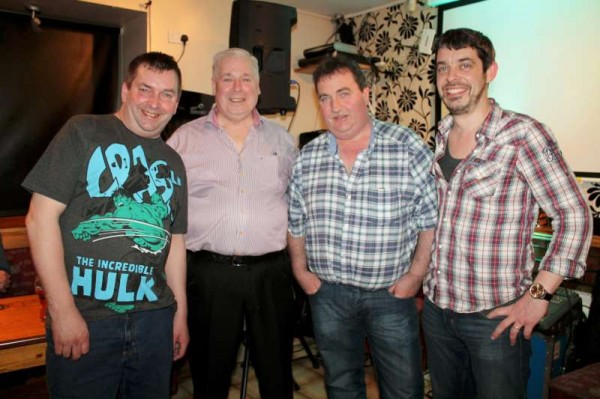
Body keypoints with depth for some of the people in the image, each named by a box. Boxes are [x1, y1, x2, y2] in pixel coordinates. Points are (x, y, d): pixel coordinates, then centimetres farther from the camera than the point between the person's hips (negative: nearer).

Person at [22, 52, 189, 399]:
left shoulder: (173, 163, 11)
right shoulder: (83, 133, -4)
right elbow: (41, 217, -9)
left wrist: (181, 312, 13)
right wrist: (62, 310, -13)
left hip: (153, 319, 5)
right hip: (83, 319, -4)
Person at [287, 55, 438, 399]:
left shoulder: (409, 148, -9)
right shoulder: (307, 158, 1)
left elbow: (431, 218, -6)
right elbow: (295, 222, 10)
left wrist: (417, 273, -8)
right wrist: (300, 269, 5)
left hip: (391, 293, -2)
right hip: (327, 293, 3)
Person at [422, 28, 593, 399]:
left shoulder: (523, 134, -14)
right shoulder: (442, 134, 4)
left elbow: (574, 216, -12)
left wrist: (538, 295, -15)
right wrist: (423, 274, 10)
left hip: (495, 316, -5)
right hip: (437, 307, 6)